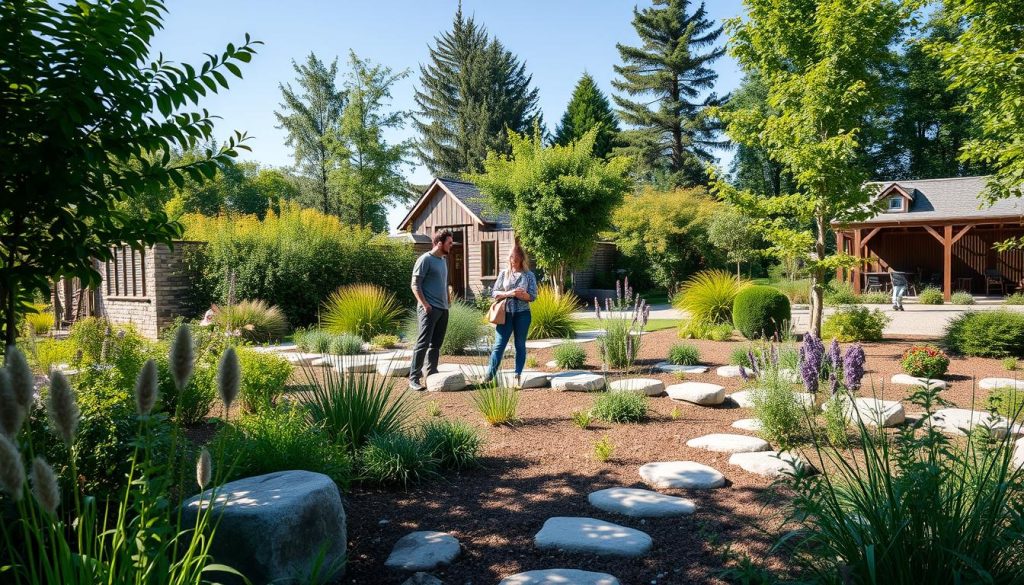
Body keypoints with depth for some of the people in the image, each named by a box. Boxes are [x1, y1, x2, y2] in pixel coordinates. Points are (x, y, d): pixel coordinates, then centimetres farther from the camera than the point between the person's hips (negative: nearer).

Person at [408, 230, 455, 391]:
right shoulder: (425, 260, -8)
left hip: (443, 309, 8)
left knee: (436, 344, 11)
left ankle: (432, 374, 18)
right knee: (423, 343, -9)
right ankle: (414, 378, -6)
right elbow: (415, 285, -11)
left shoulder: (443, 260, 17)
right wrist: (425, 304, -18)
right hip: (429, 309, -8)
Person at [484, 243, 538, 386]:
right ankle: (489, 375, -1)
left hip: (522, 314, 0)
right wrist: (508, 293, -13)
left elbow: (533, 296, -2)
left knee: (520, 345, 6)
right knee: (499, 345, -2)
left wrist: (521, 295, -20)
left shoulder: (529, 275, 2)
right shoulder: (504, 273, 5)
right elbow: (494, 293, 2)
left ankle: (518, 375, 12)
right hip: (506, 314, 1)